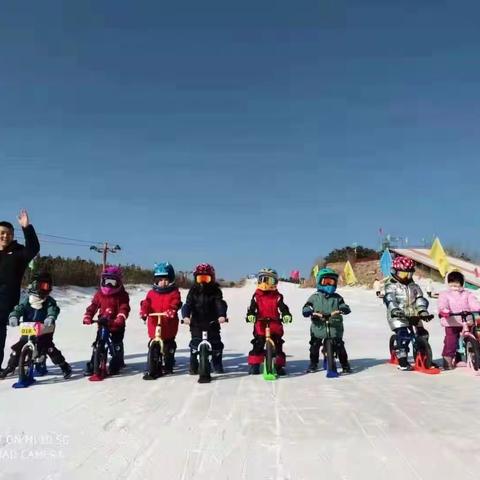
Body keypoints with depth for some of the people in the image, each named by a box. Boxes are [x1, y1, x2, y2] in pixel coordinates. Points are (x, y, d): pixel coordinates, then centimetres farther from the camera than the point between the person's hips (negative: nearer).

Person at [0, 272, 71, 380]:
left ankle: (65, 367, -4)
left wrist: (51, 317, -48)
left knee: (49, 348, -16)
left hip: (44, 331, -3)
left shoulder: (49, 301, -7)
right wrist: (13, 316, -36)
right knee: (17, 347, 2)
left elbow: (53, 310, -25)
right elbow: (19, 309, -13)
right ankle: (10, 367, 28)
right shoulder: (27, 300, -1)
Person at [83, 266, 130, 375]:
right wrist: (87, 317, -13)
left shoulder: (122, 295, -7)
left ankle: (115, 366, 19)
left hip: (117, 326, -3)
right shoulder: (100, 294, 4)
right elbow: (93, 306, 2)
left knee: (117, 347, 3)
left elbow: (124, 308, -17)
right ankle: (91, 366, 12)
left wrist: (120, 319, -32)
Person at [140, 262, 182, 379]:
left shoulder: (174, 292, 1)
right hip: (154, 326, 1)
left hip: (169, 327, -1)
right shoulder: (152, 293, 7)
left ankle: (169, 367, 31)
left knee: (169, 349, 12)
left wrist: (172, 310, -36)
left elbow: (175, 304, -15)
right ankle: (153, 370, 10)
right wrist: (144, 311, -26)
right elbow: (146, 303, -5)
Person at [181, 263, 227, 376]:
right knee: (195, 344, 0)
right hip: (196, 323, 0)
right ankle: (193, 367, 15)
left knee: (216, 344, 5)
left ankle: (217, 365, 22)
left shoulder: (215, 291, 0)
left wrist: (222, 315, -33)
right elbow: (188, 304, -9)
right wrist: (186, 316, -28)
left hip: (212, 323, 0)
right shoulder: (193, 291, 2)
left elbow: (220, 304, -14)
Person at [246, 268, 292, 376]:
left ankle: (279, 366, 16)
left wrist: (286, 315, -24)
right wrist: (250, 315, -26)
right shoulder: (256, 296, 5)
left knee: (278, 346, 5)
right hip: (260, 325, 0)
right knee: (257, 346, 2)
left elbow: (283, 307, -4)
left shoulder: (277, 296, 5)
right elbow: (252, 307, -6)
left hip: (275, 325, 1)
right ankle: (254, 365, 14)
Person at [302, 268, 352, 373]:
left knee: (339, 346, -4)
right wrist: (312, 312, -24)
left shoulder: (337, 297, 9)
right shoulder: (315, 297, 5)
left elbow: (345, 307, 0)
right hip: (318, 327, 0)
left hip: (334, 327, 0)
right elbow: (305, 309, -3)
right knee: (314, 345, 4)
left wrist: (341, 310, -23)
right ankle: (313, 364, 22)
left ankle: (345, 365, 11)